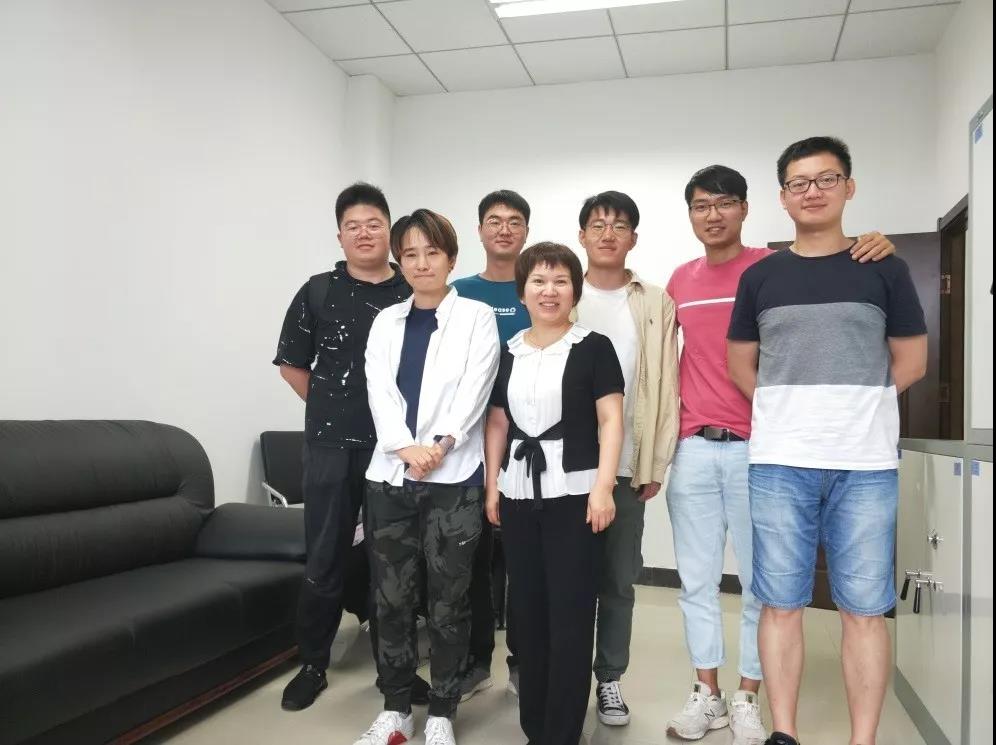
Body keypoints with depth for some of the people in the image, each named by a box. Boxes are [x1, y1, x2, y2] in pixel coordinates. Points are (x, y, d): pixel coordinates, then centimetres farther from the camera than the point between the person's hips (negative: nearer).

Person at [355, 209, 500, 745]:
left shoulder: (476, 317, 3)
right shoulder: (386, 321, 13)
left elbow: (473, 391, -7)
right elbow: (379, 391, 1)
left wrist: (439, 445, -20)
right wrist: (405, 448, -14)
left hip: (453, 478, -3)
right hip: (390, 476, 4)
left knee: (447, 601, 5)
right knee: (391, 599, 10)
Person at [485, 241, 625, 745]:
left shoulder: (594, 348, -1)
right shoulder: (508, 353, 11)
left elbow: (611, 420, -6)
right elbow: (497, 424, 14)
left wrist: (603, 486, -14)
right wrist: (491, 485, 9)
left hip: (574, 493, -4)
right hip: (519, 494, 5)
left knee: (570, 613, -1)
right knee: (527, 610, 10)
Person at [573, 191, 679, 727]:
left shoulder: (656, 304, 7)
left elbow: (665, 387, 4)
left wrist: (657, 464, -1)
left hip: (628, 466, 1)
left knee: (618, 582, 9)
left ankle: (609, 679, 23)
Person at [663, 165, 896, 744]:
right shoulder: (680, 281, 10)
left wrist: (881, 253, -22)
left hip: (756, 449, -3)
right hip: (693, 450, 4)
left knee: (758, 581, 7)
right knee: (697, 580, 10)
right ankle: (707, 693, 24)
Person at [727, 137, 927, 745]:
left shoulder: (885, 270, 7)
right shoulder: (760, 278, 10)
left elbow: (911, 362, 9)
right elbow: (741, 366, 15)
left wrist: (853, 403, 6)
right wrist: (789, 411, 6)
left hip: (866, 464, -1)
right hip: (779, 463, 1)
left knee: (864, 608, 3)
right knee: (781, 603, 5)